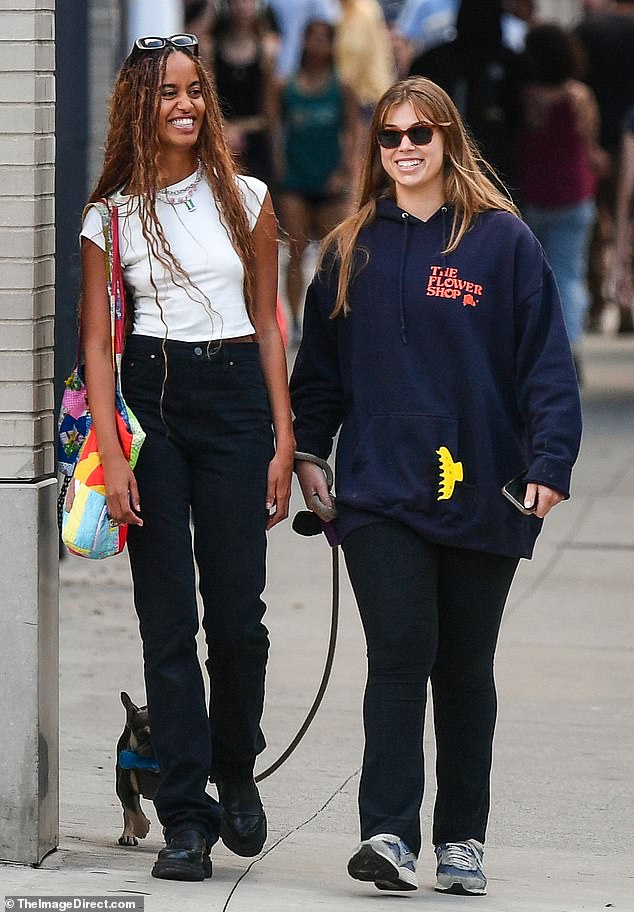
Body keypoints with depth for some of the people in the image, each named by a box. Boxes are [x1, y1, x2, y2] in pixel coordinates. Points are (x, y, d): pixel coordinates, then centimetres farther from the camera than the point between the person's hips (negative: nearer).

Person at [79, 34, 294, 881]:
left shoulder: (246, 199, 7)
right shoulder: (112, 215, 3)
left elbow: (267, 324, 10)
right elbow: (97, 340, 1)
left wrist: (283, 440, 4)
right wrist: (111, 454, -9)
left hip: (235, 397, 1)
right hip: (149, 398, -1)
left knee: (237, 613, 0)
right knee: (167, 618, -1)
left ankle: (236, 771, 27)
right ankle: (185, 815, 2)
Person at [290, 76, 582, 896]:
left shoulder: (502, 241, 0)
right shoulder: (351, 249, 8)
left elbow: (546, 360, -2)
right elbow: (321, 362, 16)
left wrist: (549, 462, -10)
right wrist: (307, 452, 10)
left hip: (480, 492, -1)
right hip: (379, 493, 1)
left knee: (465, 669, 9)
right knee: (399, 653, -12)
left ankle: (462, 837, 18)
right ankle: (388, 834, -16)